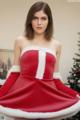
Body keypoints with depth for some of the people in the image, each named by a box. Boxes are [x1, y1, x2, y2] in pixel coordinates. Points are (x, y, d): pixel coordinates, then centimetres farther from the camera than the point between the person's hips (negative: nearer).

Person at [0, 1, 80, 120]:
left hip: (49, 97, 2)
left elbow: (56, 78, 12)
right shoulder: (20, 41, 6)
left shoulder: (56, 45, 10)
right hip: (23, 95, -1)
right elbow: (14, 73, 7)